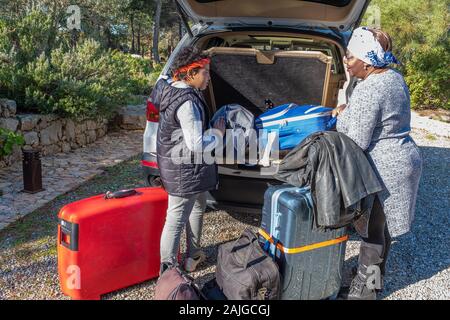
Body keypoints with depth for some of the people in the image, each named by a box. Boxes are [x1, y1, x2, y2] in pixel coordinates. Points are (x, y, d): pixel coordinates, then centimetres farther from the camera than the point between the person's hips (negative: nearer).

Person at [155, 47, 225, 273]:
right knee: (176, 220, -2)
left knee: (198, 207, 25)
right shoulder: (187, 102, -26)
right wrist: (217, 133, -11)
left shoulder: (172, 90, 6)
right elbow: (196, 145, -27)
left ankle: (193, 255, 41)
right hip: (183, 170, -11)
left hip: (176, 164, 11)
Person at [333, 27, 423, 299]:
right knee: (383, 225, 23)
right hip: (404, 159, 10)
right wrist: (350, 112, 8)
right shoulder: (395, 77, 6)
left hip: (384, 170, -10)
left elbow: (356, 142, -24)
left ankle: (365, 289, 22)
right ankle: (377, 273, 41)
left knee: (373, 229, 5)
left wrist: (343, 116, -6)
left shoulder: (367, 91, -25)